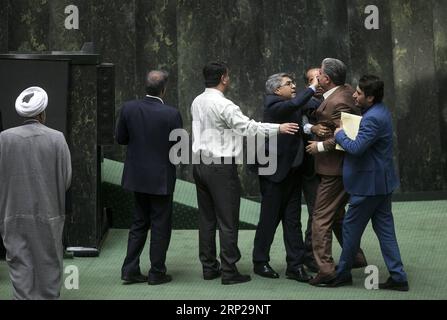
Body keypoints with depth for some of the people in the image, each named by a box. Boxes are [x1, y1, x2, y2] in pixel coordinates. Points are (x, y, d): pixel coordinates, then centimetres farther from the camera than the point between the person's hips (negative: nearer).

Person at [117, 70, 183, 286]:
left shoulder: (129, 108, -6)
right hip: (161, 178, -4)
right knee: (160, 225, 8)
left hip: (137, 176, 5)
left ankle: (130, 270, 17)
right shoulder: (171, 114, -18)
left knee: (139, 223, 17)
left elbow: (120, 138, 3)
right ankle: (157, 272, 16)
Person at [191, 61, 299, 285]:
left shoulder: (197, 102, 9)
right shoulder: (223, 105, -16)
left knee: (206, 218, 12)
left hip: (200, 164, 8)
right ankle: (229, 271, 2)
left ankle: (209, 267, 18)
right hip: (221, 167, -8)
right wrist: (278, 128, -11)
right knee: (227, 220, -2)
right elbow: (249, 127, -17)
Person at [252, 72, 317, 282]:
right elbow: (294, 105, -32)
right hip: (275, 171, -7)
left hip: (292, 171, 7)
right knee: (269, 219, 5)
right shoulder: (273, 105, -14)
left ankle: (295, 266, 12)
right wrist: (313, 87, -26)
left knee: (293, 220, 8)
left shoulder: (290, 105, 11)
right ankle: (260, 262, 20)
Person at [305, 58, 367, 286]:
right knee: (337, 214, 23)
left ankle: (325, 270, -4)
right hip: (343, 166, 10)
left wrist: (321, 146, -18)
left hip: (334, 168, -10)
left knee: (321, 219, -5)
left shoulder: (336, 103, -22)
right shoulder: (346, 90, 7)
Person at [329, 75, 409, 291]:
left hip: (369, 183, -10)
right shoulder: (381, 111, 9)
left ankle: (343, 273, 19)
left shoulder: (373, 118, -23)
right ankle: (398, 277, 12)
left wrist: (339, 134, -11)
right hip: (382, 182, 10)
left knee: (351, 227, 5)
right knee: (384, 228, 11)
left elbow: (356, 148, -27)